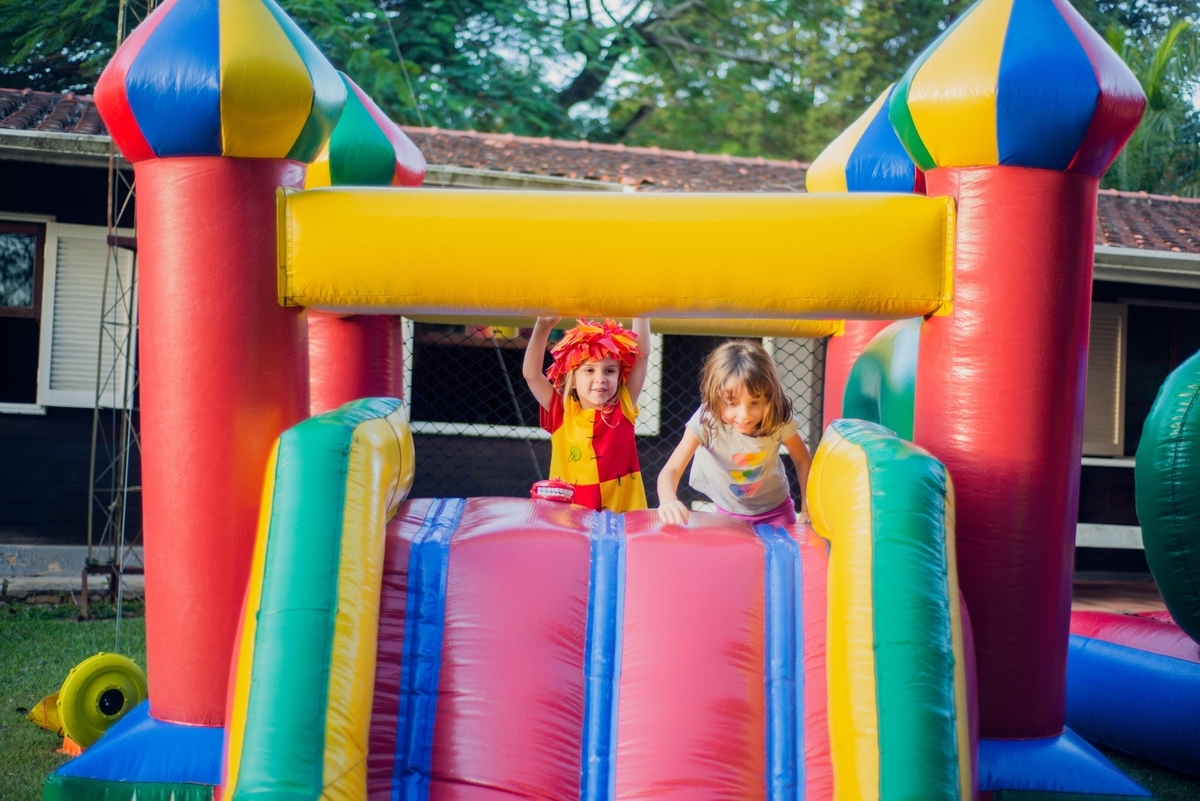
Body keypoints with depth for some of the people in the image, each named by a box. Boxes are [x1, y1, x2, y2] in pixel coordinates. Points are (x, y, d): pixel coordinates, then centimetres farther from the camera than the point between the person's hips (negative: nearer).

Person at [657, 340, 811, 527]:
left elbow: (803, 460, -8)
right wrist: (668, 500, -59)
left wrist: (807, 511, -11)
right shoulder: (705, 421, -31)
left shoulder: (779, 421, -26)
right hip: (729, 515, -1)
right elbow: (672, 469, -38)